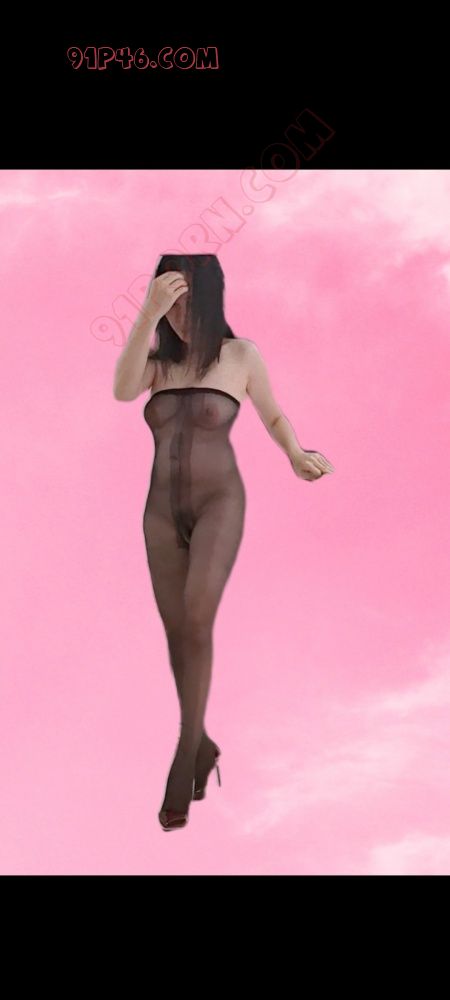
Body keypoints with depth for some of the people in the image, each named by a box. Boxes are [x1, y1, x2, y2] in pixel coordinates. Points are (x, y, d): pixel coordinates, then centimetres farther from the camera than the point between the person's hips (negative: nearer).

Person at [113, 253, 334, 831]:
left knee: (196, 618, -22)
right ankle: (201, 745, 23)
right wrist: (149, 314, -23)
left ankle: (183, 763, -15)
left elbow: (273, 416, 16)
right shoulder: (159, 359, 5)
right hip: (162, 508, 4)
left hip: (219, 502, -3)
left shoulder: (241, 355, 0)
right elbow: (122, 389, -17)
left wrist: (297, 456, 3)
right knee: (176, 631, 5)